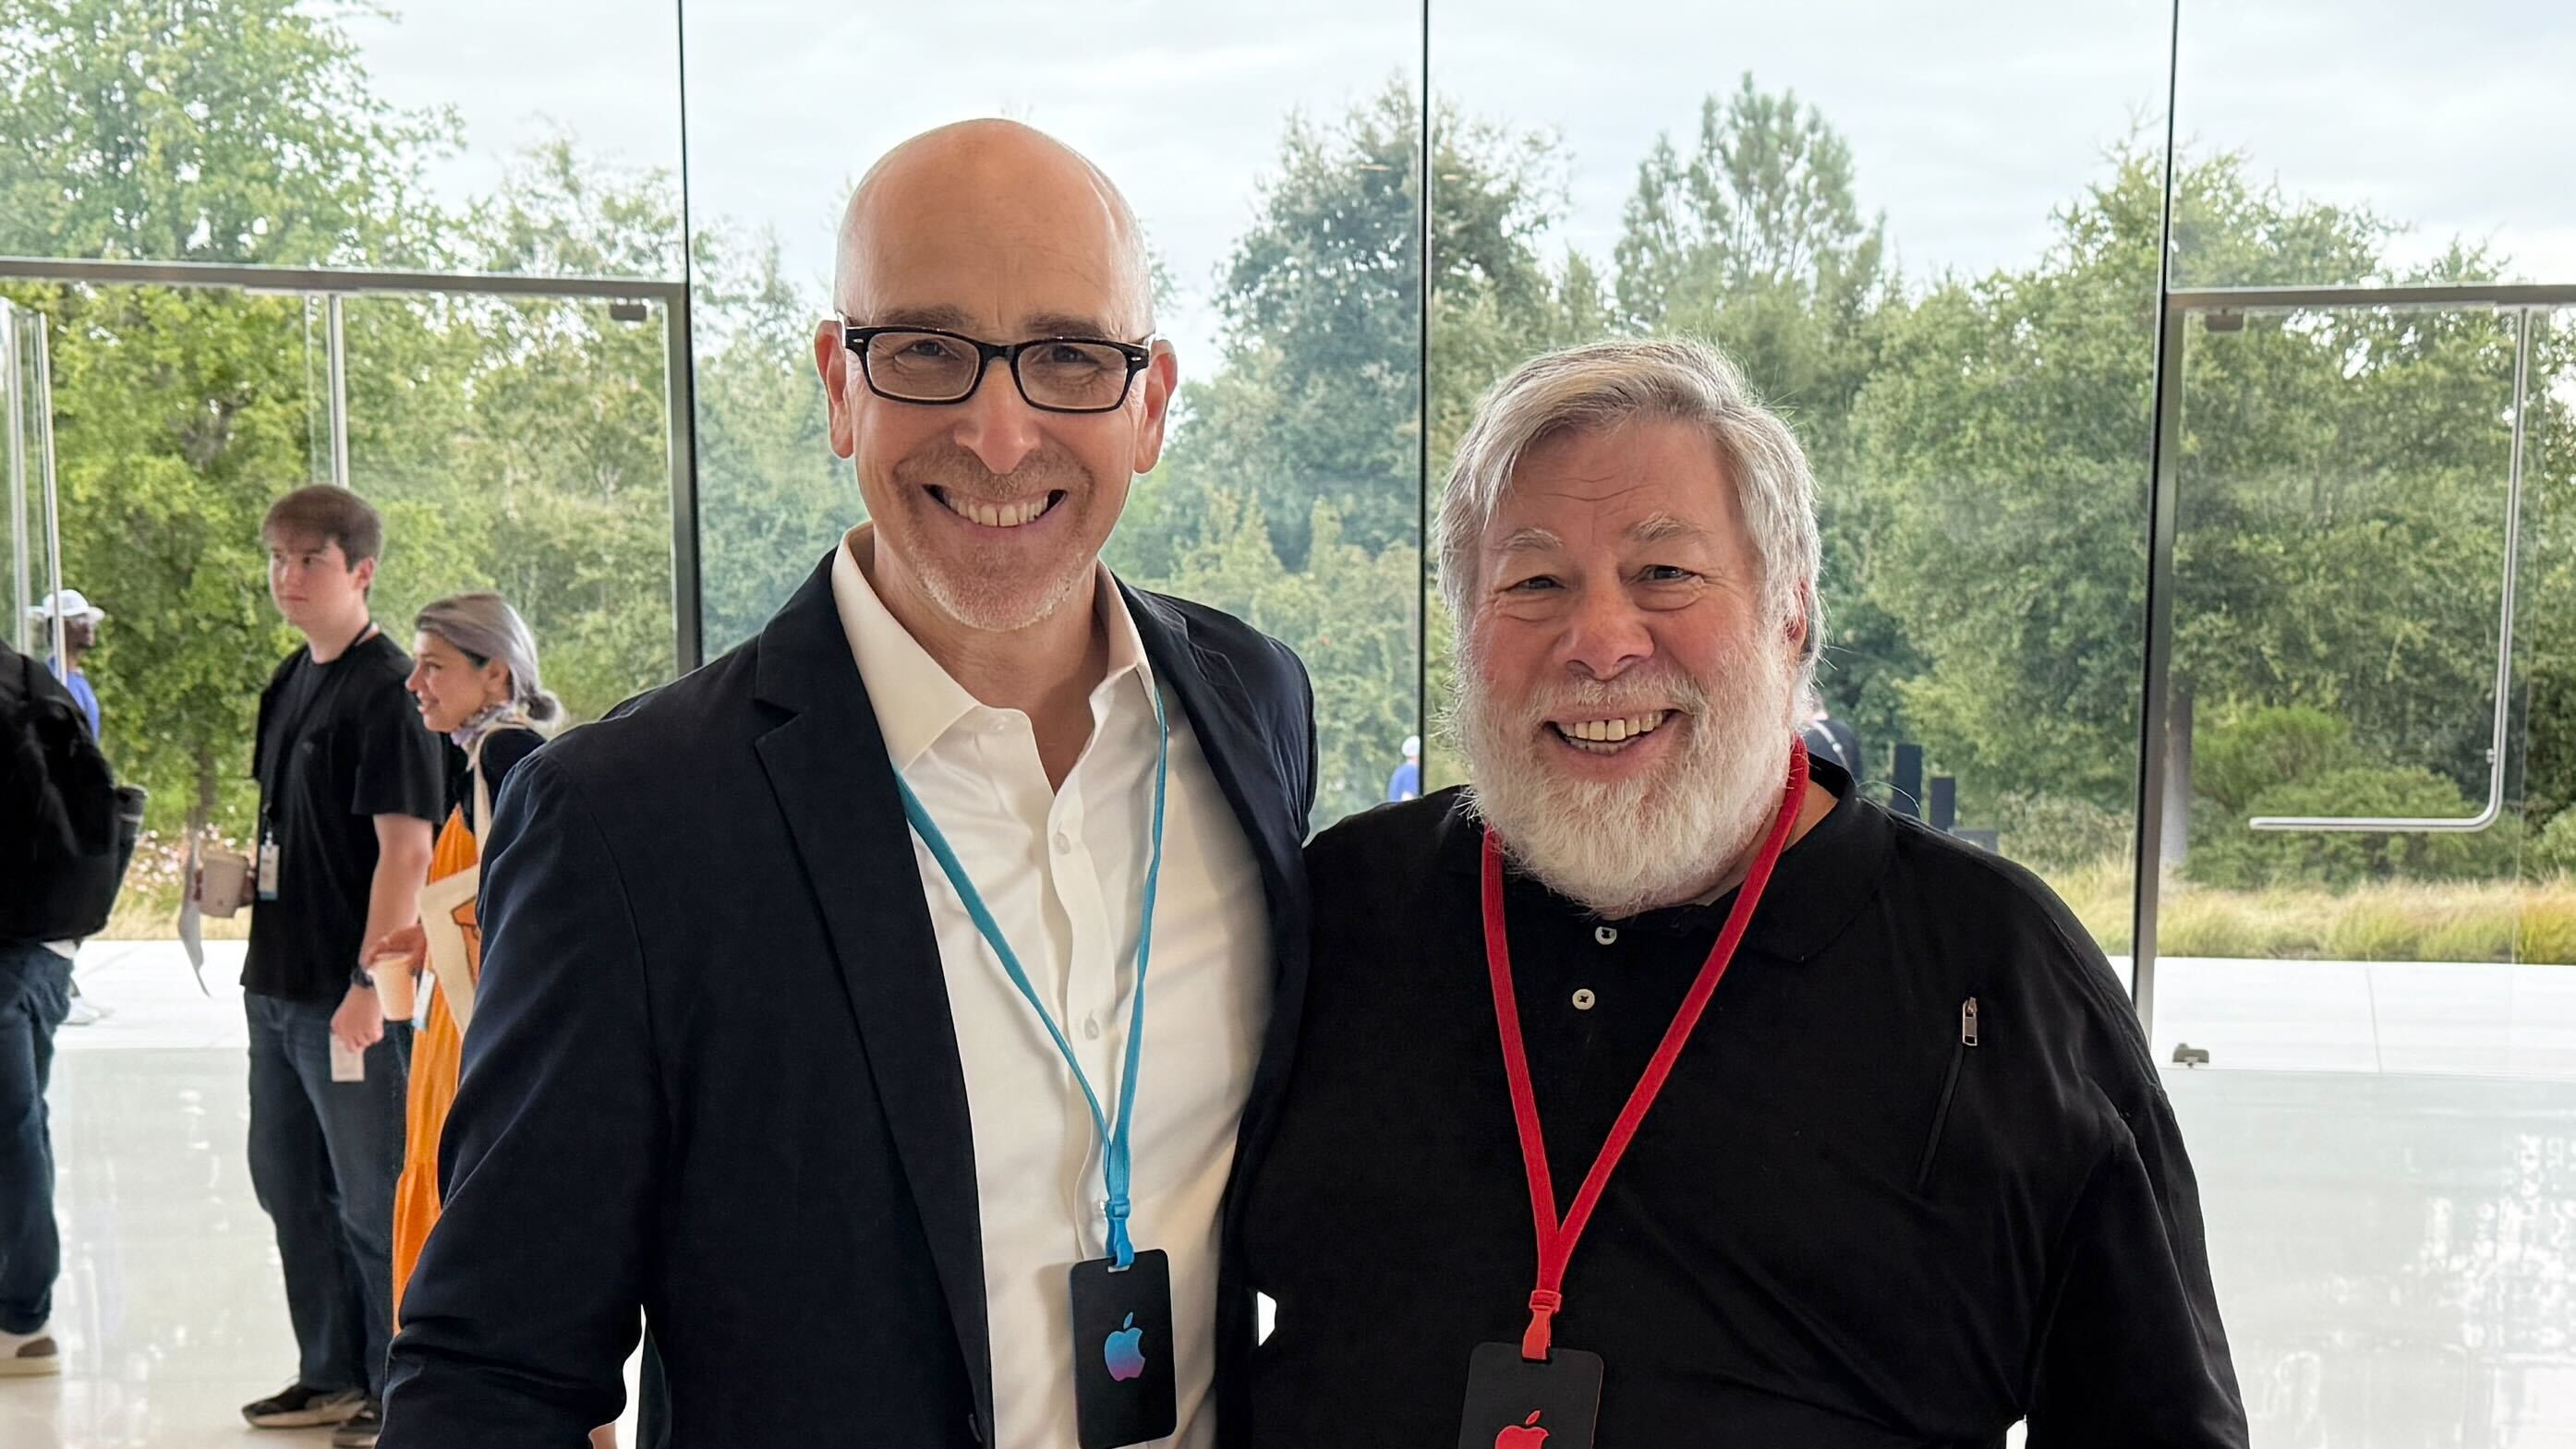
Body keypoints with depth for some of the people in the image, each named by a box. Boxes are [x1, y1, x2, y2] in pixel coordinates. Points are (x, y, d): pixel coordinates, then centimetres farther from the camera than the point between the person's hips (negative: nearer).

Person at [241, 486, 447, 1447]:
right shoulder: (290, 683, 11)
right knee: (288, 1182, 19)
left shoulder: (387, 688, -15)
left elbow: (405, 846, -20)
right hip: (279, 980, 9)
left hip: (350, 990, -9)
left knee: (371, 1197, 2)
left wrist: (369, 984, -23)